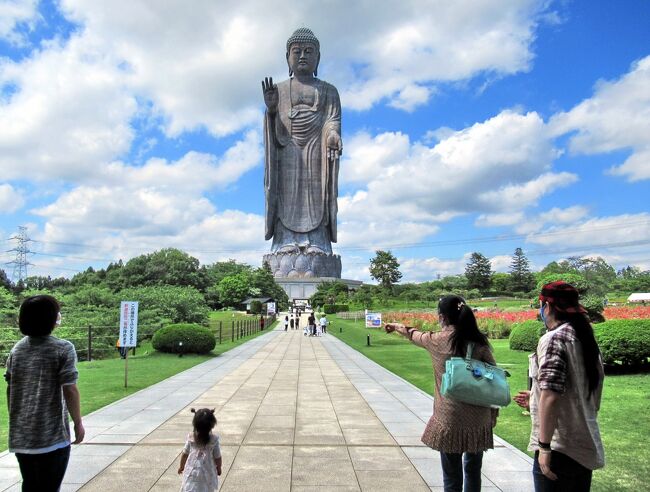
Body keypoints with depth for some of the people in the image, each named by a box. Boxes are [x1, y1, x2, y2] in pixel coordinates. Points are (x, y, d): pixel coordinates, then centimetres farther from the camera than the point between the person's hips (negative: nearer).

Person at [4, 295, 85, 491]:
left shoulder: (16, 349, 5)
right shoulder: (63, 349, -14)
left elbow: (10, 389, 9)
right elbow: (69, 390, -16)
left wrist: (15, 421, 21)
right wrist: (78, 423, -4)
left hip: (20, 436, 6)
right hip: (52, 436, -6)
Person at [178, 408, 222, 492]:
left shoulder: (190, 438, -12)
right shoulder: (214, 440, -17)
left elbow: (185, 454, 1)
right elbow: (217, 457, -7)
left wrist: (181, 466, 19)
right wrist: (219, 468, 12)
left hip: (192, 472, 0)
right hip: (207, 473, 0)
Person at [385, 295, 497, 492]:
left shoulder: (438, 341, -7)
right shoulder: (479, 342, -3)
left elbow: (415, 335, 13)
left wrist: (396, 326, 34)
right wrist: (493, 415, 11)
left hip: (450, 419, -3)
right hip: (479, 420, 3)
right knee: (473, 472, 19)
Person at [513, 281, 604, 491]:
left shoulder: (554, 339, -16)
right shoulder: (587, 339, 10)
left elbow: (551, 396, -25)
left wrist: (544, 446, -21)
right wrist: (537, 400, 24)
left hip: (560, 450, -8)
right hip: (587, 450, 9)